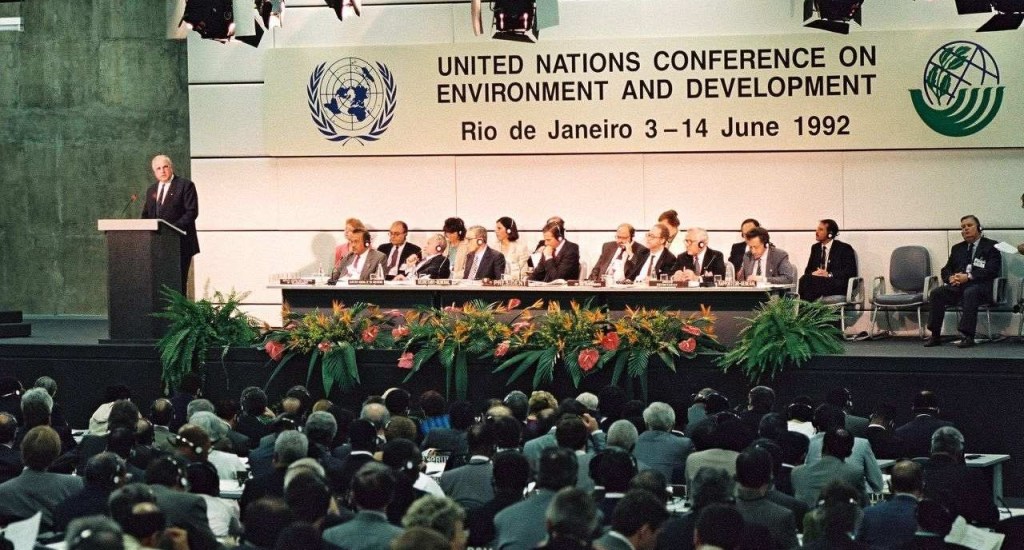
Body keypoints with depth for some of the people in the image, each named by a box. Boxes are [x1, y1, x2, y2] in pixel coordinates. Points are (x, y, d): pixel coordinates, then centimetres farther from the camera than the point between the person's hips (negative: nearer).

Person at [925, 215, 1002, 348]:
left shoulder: (991, 246, 6)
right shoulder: (957, 248, 24)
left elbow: (991, 271, -8)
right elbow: (946, 269, 21)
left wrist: (969, 277, -18)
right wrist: (951, 277, -4)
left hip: (980, 286, -5)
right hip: (957, 286, 5)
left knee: (970, 292, -39)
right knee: (936, 293, -21)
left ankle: (968, 336, -41)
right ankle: (935, 336, -22)